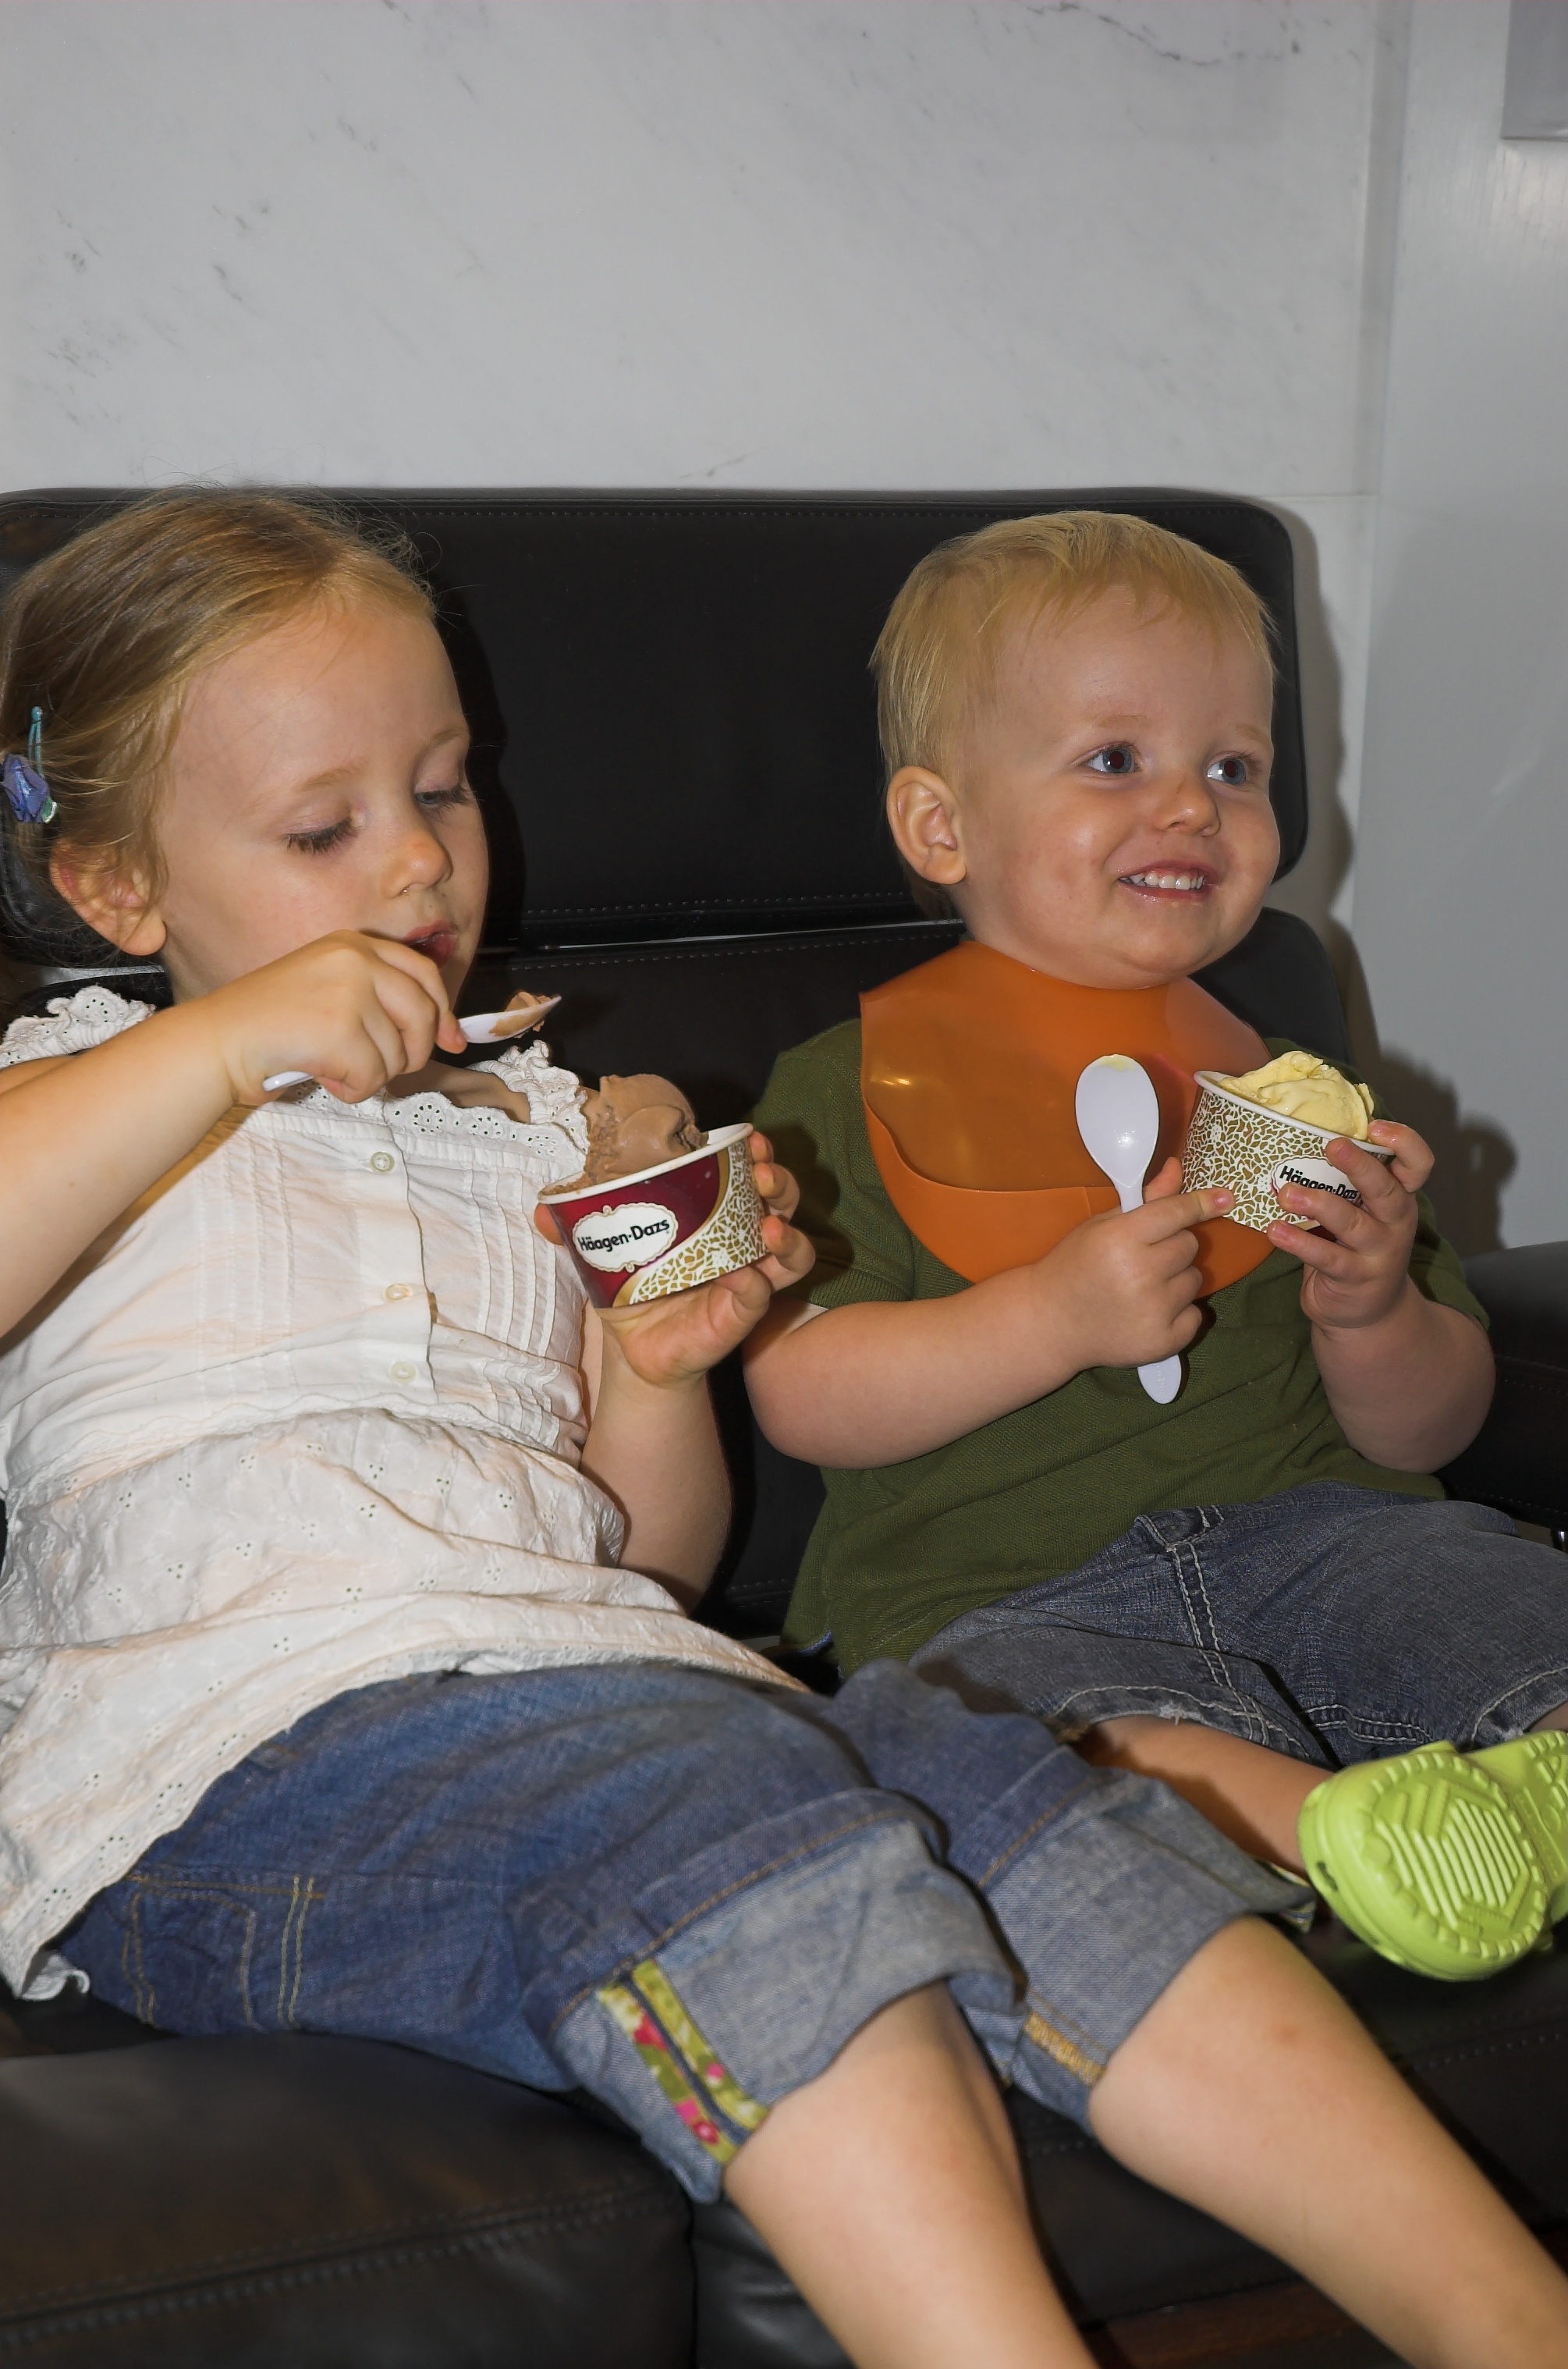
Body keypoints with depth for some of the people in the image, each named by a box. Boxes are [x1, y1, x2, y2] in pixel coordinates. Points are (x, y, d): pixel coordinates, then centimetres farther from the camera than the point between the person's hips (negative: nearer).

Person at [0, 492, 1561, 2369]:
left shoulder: (535, 1131, 27)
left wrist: (656, 1379, 5)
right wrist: (226, 1044, -10)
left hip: (595, 1668, 4)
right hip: (252, 1743, -4)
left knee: (1005, 1800, -23)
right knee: (746, 1821, -35)